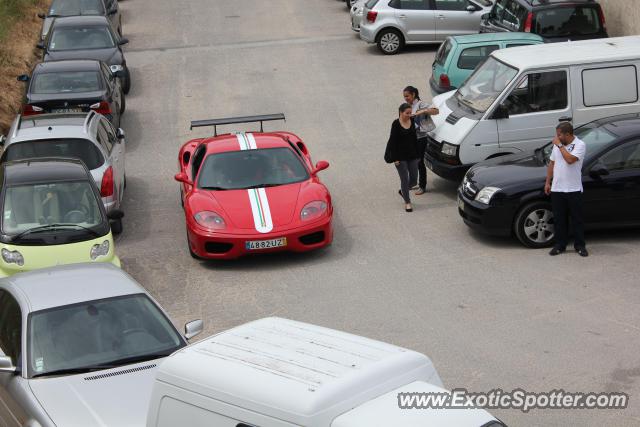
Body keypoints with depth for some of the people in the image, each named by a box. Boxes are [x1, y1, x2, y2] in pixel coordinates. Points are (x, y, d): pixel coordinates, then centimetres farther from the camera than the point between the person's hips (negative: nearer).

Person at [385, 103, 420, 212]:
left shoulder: (412, 121, 2)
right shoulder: (396, 124, -13)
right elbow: (393, 142, -12)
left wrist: (416, 153, 14)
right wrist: (395, 158, -14)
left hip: (412, 155, 5)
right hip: (401, 156, -5)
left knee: (414, 179, 8)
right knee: (405, 179, 0)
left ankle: (402, 191, 37)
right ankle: (407, 202, 13)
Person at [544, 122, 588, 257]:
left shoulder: (579, 145, -9)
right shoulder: (557, 145, 10)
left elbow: (570, 159, -25)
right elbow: (552, 163, 16)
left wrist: (560, 145, -16)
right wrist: (548, 182, 13)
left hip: (574, 189, -5)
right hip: (557, 189, 5)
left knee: (577, 219, 3)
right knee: (559, 219, 9)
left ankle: (580, 245, 12)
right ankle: (560, 245, 18)